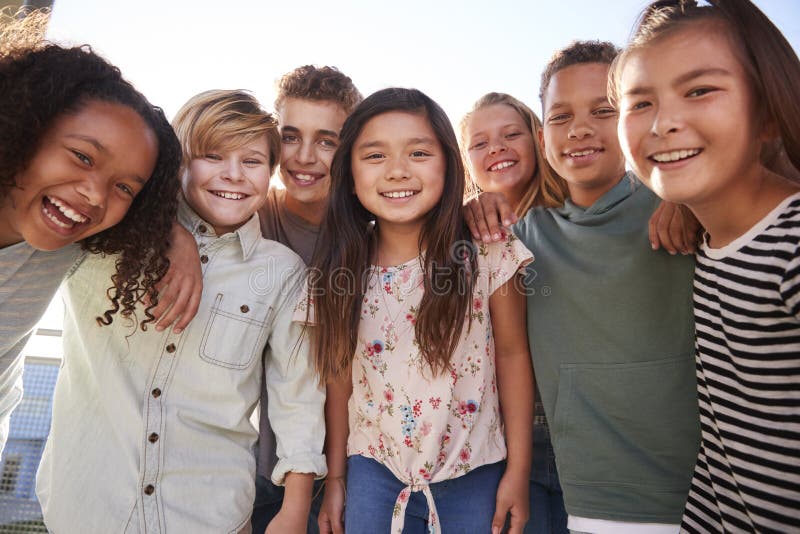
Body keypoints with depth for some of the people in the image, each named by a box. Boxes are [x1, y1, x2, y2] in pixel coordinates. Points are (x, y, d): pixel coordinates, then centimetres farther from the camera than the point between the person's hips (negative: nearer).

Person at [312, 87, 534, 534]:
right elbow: (340, 377, 0)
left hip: (472, 475, -1)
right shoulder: (341, 265, -7)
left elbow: (512, 355, -7)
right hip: (373, 472, 2)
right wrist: (336, 477, 6)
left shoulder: (488, 256, -14)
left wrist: (519, 470, -5)